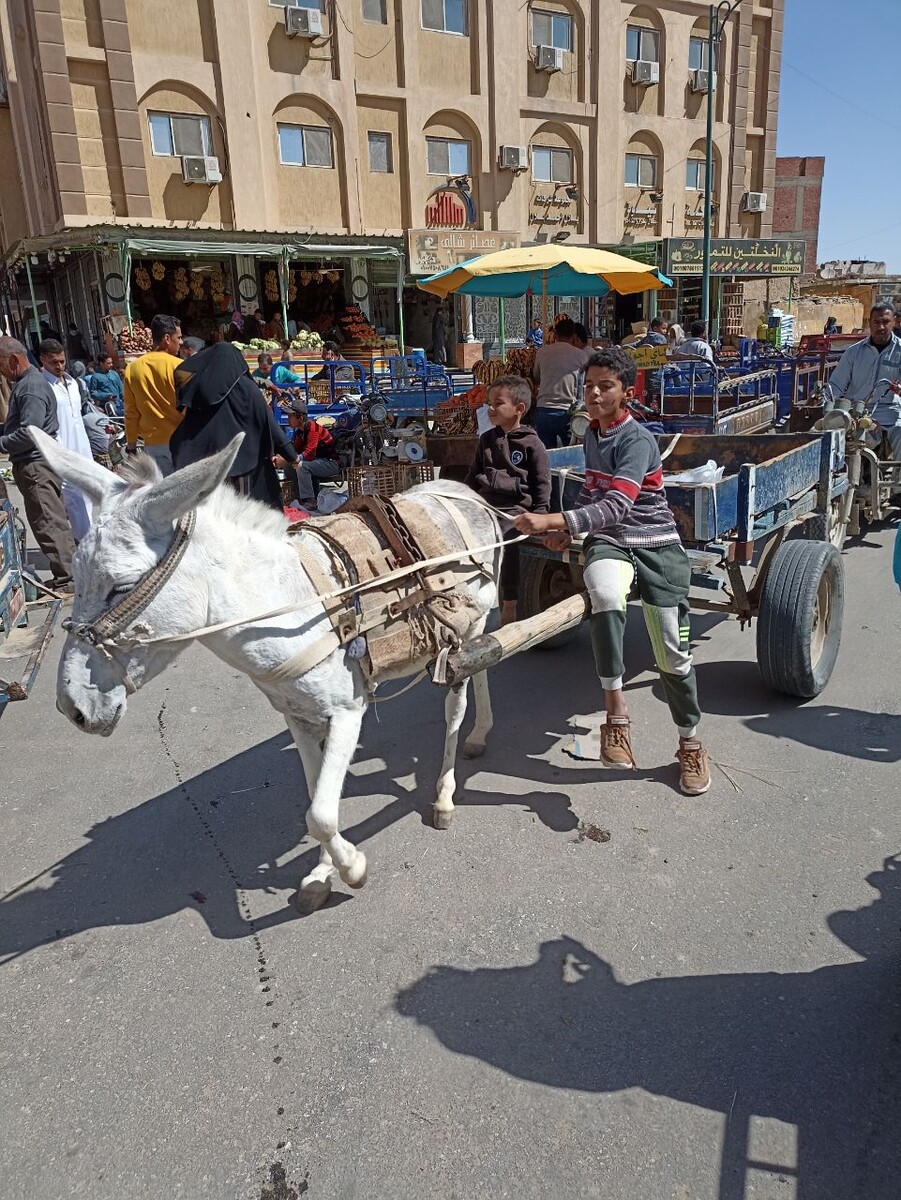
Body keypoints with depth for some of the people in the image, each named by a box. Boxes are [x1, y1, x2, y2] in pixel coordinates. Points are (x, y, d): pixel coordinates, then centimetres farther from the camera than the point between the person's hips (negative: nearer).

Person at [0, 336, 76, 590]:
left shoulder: (31, 387, -16)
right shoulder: (25, 383, 16)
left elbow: (28, 433, -23)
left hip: (36, 465, -10)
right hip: (37, 462, 10)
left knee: (47, 523, -8)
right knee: (55, 520, 13)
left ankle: (67, 579, -5)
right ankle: (70, 573, 20)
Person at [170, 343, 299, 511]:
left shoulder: (197, 387, 5)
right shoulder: (245, 387, -4)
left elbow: (185, 426, 12)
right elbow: (268, 422, -3)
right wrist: (291, 454, 1)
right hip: (240, 458, -3)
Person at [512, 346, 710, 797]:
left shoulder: (638, 441, -17)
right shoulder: (592, 434, 8)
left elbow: (616, 506, -32)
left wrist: (552, 521, -43)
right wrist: (566, 532, 5)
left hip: (656, 544, -4)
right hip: (608, 542, 4)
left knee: (672, 654, 0)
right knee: (606, 595, -35)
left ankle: (689, 745, 23)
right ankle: (615, 713, -27)